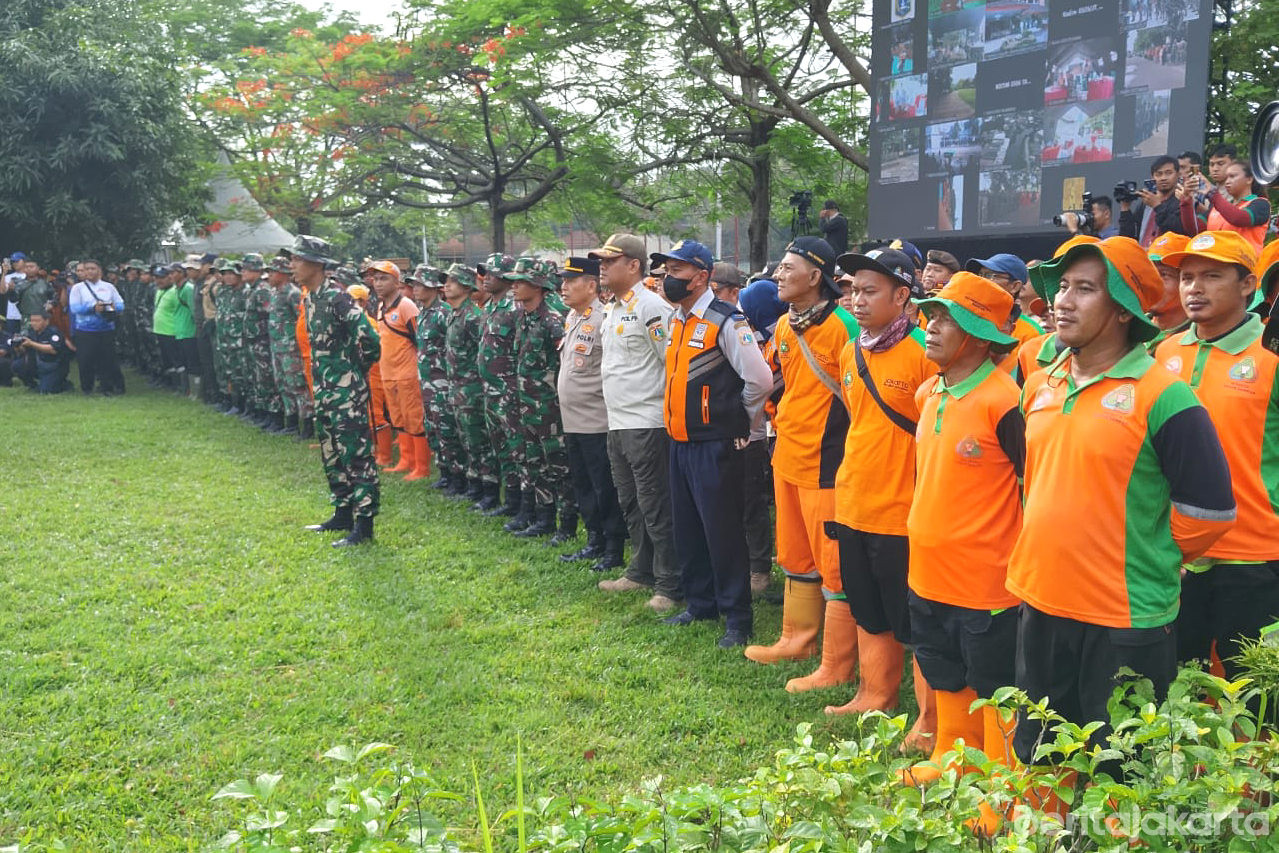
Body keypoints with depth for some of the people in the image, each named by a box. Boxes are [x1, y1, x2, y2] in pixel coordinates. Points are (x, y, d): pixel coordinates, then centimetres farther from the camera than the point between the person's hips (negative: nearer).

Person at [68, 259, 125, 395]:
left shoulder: (109, 287, 10)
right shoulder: (78, 288, 5)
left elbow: (120, 305, 5)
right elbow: (74, 308, -7)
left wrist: (113, 307, -17)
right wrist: (93, 308, -17)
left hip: (107, 329, 1)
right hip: (85, 330, -1)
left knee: (108, 359, 0)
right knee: (86, 360, 1)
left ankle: (109, 387, 9)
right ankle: (87, 388, 15)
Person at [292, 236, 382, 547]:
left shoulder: (336, 297, -18)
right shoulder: (309, 298, 11)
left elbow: (369, 340, -24)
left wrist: (355, 370, -8)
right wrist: (320, 378, 16)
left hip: (347, 392, -10)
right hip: (324, 390, 10)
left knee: (356, 455, -4)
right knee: (332, 456, 17)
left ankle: (364, 525, 1)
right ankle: (343, 514, 29)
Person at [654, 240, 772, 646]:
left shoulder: (726, 322, -14)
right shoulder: (677, 321, 11)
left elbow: (761, 380, -18)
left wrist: (739, 420, -5)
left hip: (715, 446, -8)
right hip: (681, 442, 8)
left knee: (722, 532, -2)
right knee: (687, 530, 16)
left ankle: (738, 619, 10)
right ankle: (700, 604, 31)